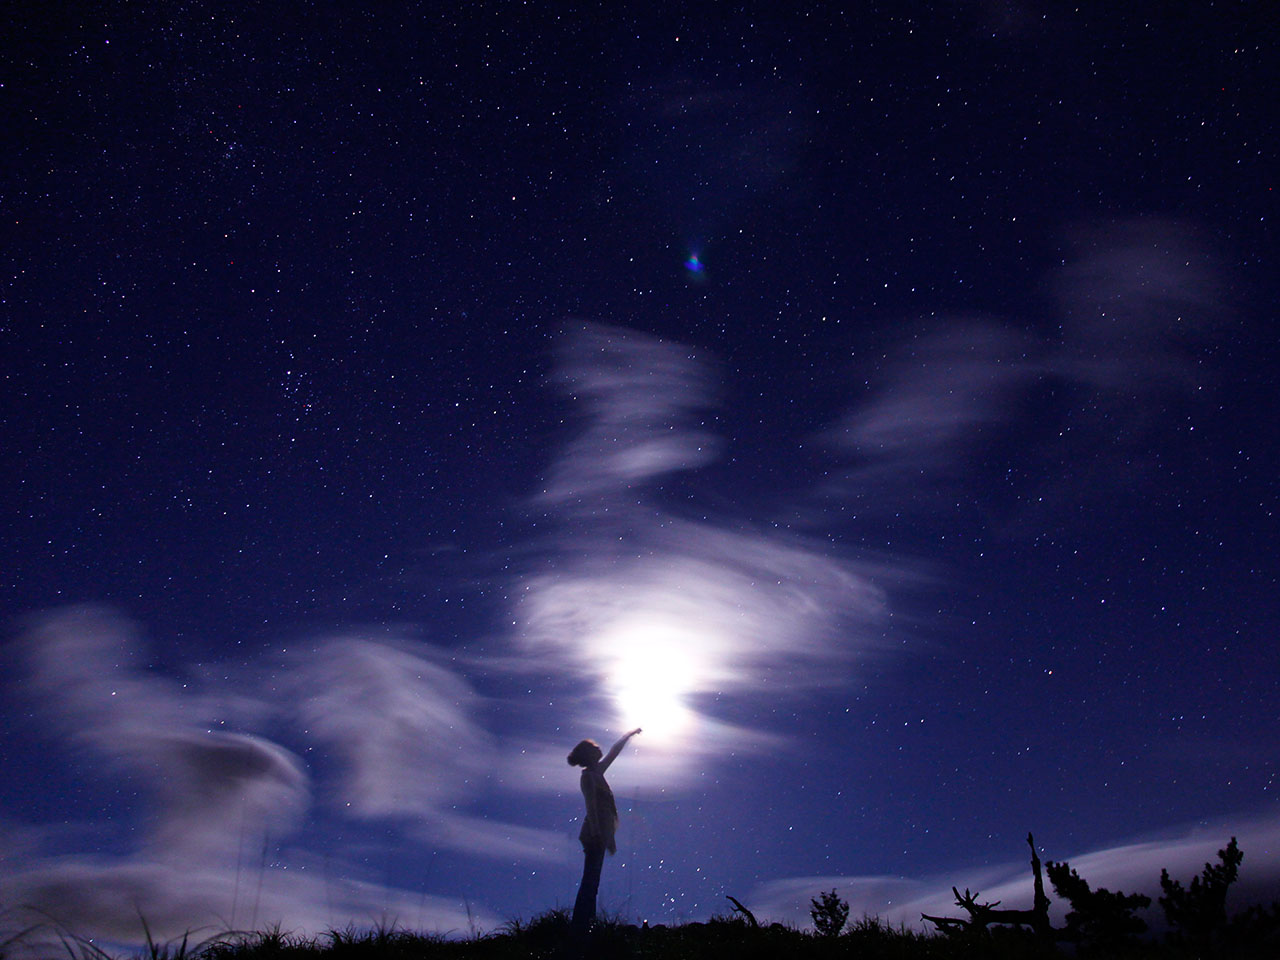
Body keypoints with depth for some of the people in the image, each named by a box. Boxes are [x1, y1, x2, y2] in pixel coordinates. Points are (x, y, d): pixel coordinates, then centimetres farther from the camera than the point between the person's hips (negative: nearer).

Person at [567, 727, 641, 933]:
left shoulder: (596, 772, 16)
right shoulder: (588, 776, -9)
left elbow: (614, 752, 29)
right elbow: (591, 806, -18)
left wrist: (629, 734, 37)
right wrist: (597, 834, -25)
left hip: (599, 834, 9)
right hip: (595, 834, -9)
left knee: (590, 885, 7)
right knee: (589, 885, -11)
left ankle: (582, 928, 9)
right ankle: (580, 927, -13)